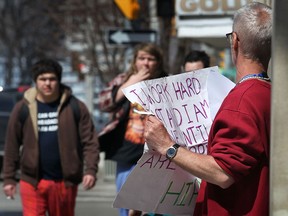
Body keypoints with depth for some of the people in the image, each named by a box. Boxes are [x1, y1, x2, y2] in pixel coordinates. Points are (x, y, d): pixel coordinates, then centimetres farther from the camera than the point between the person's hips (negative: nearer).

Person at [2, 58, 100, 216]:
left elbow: (90, 142, -2)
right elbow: (12, 145, 4)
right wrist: (9, 178, 3)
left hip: (65, 181, 1)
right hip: (32, 181, -1)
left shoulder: (75, 107, -2)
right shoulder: (22, 108, 0)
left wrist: (91, 170, -15)